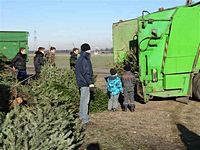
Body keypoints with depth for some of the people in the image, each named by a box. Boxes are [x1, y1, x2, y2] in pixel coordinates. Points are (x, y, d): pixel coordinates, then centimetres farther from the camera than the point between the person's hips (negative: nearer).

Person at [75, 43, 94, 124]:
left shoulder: (79, 59, 13)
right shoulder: (85, 60, -17)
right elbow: (86, 72, -21)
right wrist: (90, 82, -18)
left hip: (81, 82, 10)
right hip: (85, 83, -10)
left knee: (83, 99, 19)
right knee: (85, 100, -5)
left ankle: (82, 115, 29)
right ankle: (85, 119, 0)